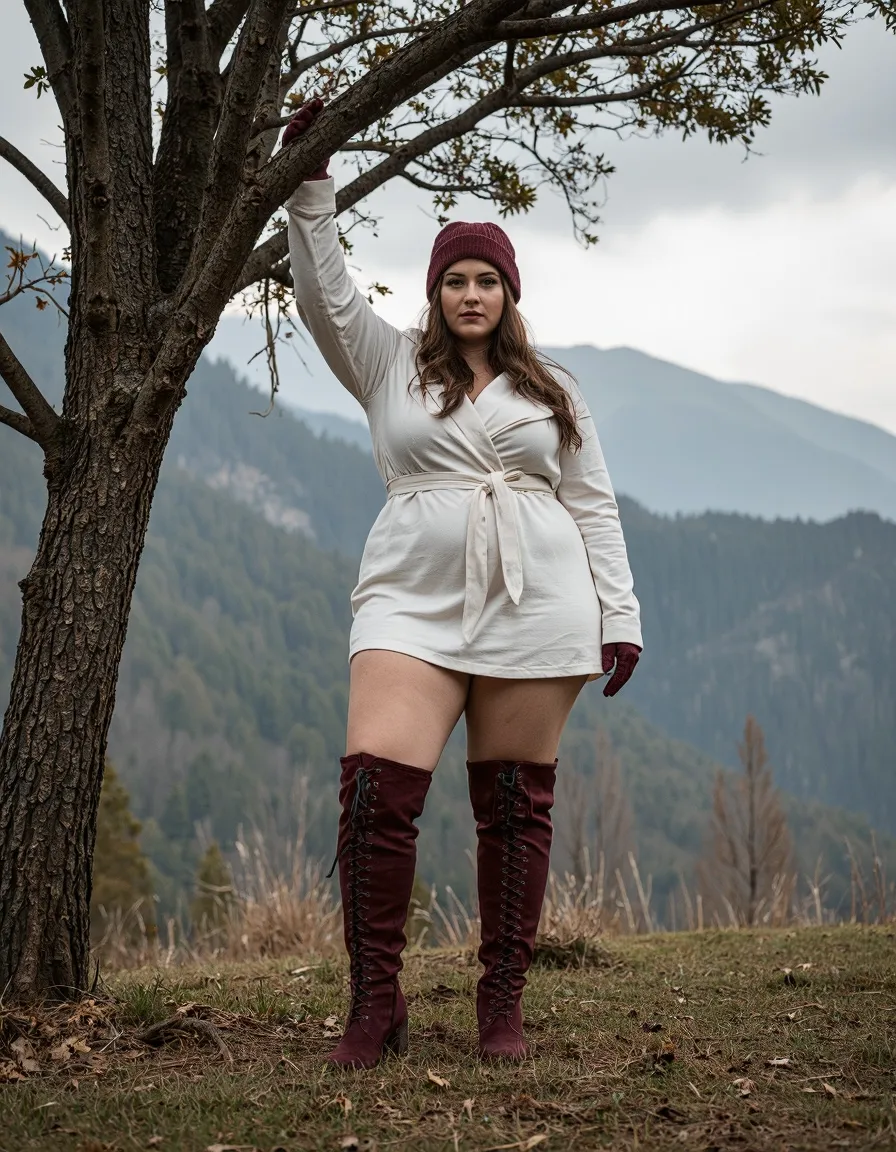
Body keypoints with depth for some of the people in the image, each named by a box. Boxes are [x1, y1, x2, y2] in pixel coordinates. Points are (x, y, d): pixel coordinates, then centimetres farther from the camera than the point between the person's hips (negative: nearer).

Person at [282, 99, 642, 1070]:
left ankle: (503, 1004, 12)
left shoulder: (551, 391, 16)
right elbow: (323, 289, 3)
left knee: (515, 805, 2)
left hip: (535, 608, 1)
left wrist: (619, 618, 7)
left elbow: (593, 507, 14)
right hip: (415, 601, -1)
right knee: (375, 784, -17)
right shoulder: (389, 365, 15)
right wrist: (309, 186, -6)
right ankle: (374, 1005, -9)